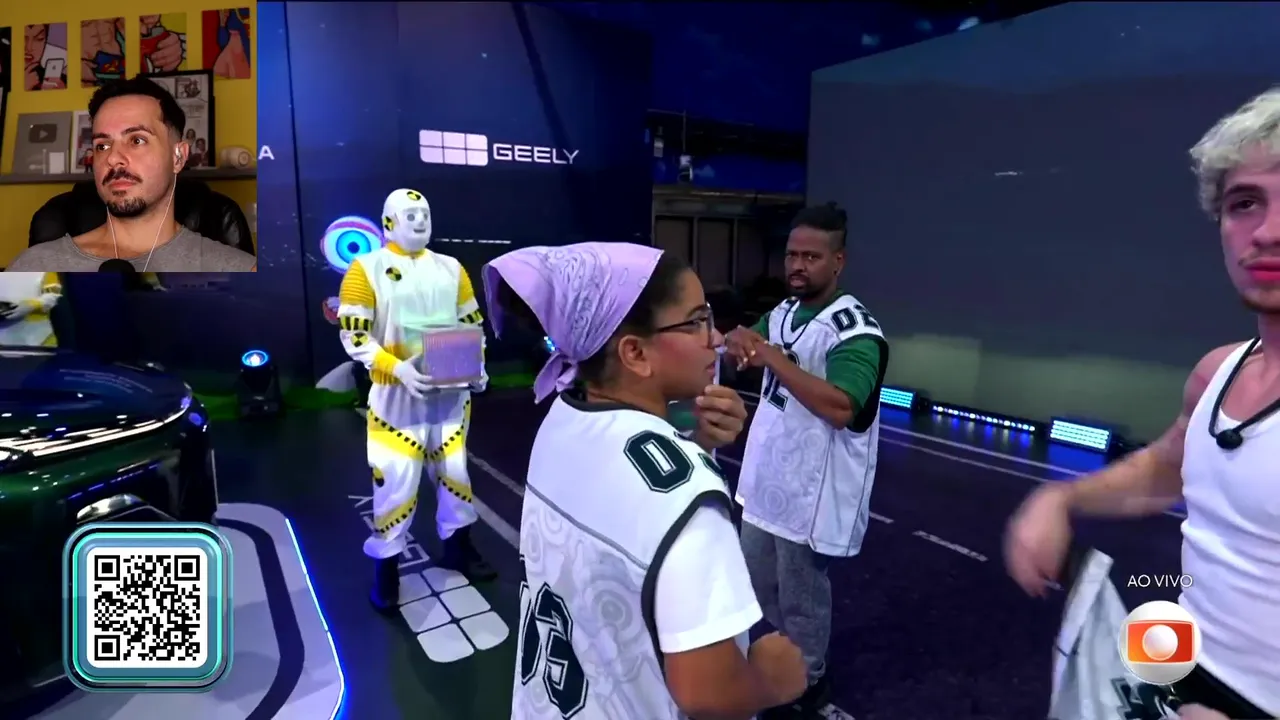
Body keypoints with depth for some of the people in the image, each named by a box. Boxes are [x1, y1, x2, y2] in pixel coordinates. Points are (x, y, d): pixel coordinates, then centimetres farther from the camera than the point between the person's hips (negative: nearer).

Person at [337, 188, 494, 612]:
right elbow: (353, 335, -11)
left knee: (454, 469, 16)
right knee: (395, 480, 0)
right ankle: (386, 566, 21)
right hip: (397, 394, -4)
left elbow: (472, 323, 12)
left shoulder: (450, 269, 8)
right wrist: (397, 368, -24)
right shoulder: (367, 269, -5)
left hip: (450, 390, 4)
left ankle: (457, 546, 35)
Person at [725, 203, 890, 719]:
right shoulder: (781, 312, 5)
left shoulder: (855, 329, -20)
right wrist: (739, 345, -8)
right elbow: (743, 353, 17)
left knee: (801, 594, 11)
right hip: (765, 479, 8)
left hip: (810, 493, -8)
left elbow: (840, 407, -33)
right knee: (761, 583, 25)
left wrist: (771, 356, -30)